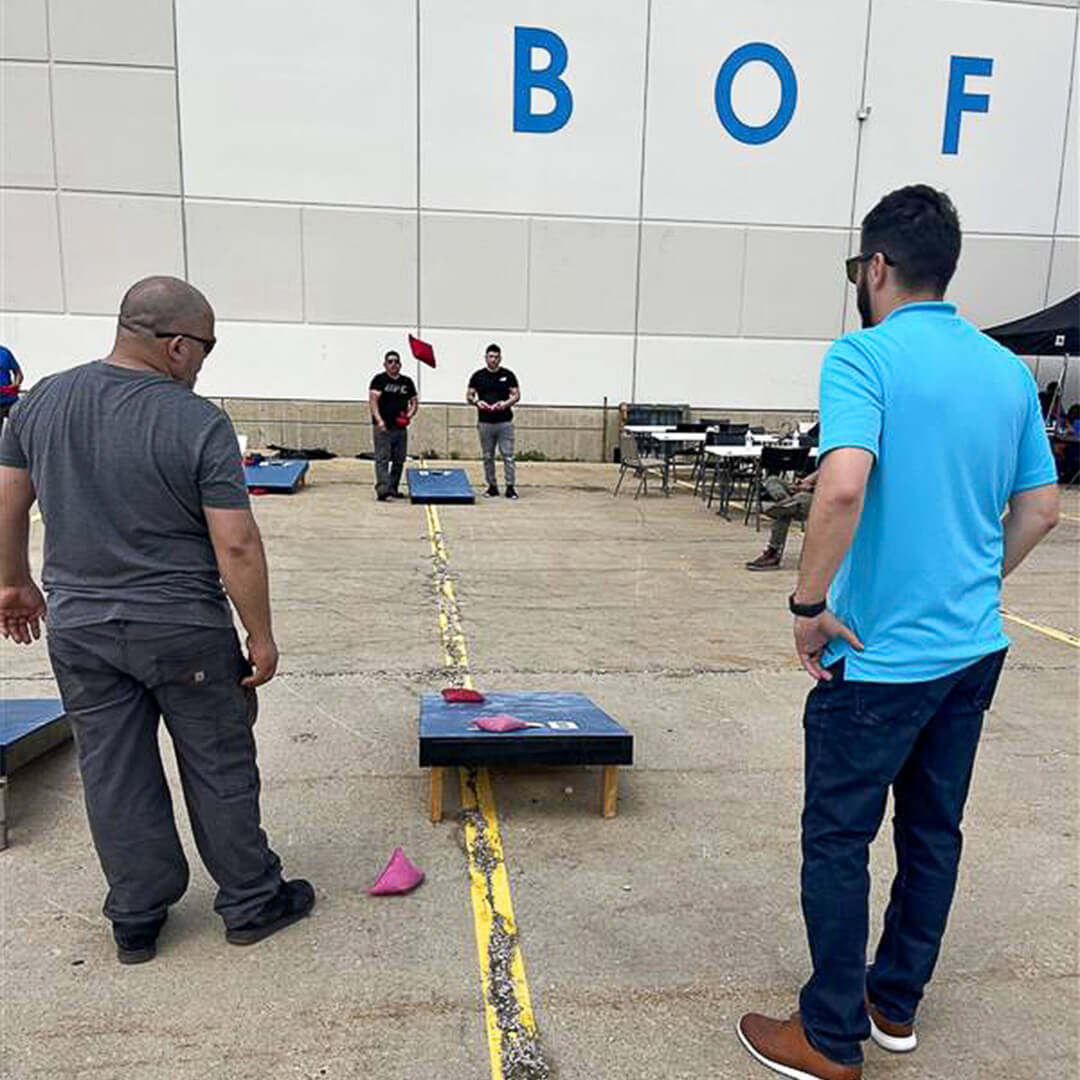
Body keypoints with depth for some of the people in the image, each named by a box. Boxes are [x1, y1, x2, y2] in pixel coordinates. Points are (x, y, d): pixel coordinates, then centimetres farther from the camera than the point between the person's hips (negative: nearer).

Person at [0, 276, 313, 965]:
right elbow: (236, 545, -18)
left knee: (115, 777, 15)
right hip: (184, 632, -5)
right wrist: (261, 635, -9)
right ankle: (251, 903, 26)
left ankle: (136, 920, 29)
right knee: (220, 770, 10)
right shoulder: (199, 423, -17)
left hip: (78, 628, 5)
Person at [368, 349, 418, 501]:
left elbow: (415, 402, 21)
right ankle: (382, 489, -21)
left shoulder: (407, 382, 15)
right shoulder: (379, 379, 0)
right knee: (382, 459, -12)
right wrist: (379, 420, -23)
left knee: (399, 460, 9)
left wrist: (410, 414, 0)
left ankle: (393, 489, 20)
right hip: (383, 427, -5)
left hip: (401, 427, 5)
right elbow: (373, 401, -9)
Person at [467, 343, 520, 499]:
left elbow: (517, 395, 3)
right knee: (488, 457, 6)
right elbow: (469, 396, 7)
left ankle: (510, 487, 0)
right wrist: (477, 402, -15)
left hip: (505, 422, -1)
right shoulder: (478, 376, 6)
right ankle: (492, 486, 16)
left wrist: (506, 403, -16)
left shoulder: (508, 375, 5)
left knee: (508, 456, -4)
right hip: (485, 422, 1)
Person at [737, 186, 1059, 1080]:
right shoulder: (1009, 369, 7)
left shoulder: (864, 356, -14)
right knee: (934, 829, 18)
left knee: (839, 840, 7)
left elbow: (844, 486, -30)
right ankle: (897, 1003, 36)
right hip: (975, 647, 8)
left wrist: (809, 606, -19)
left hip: (880, 655, -7)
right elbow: (1040, 510, 11)